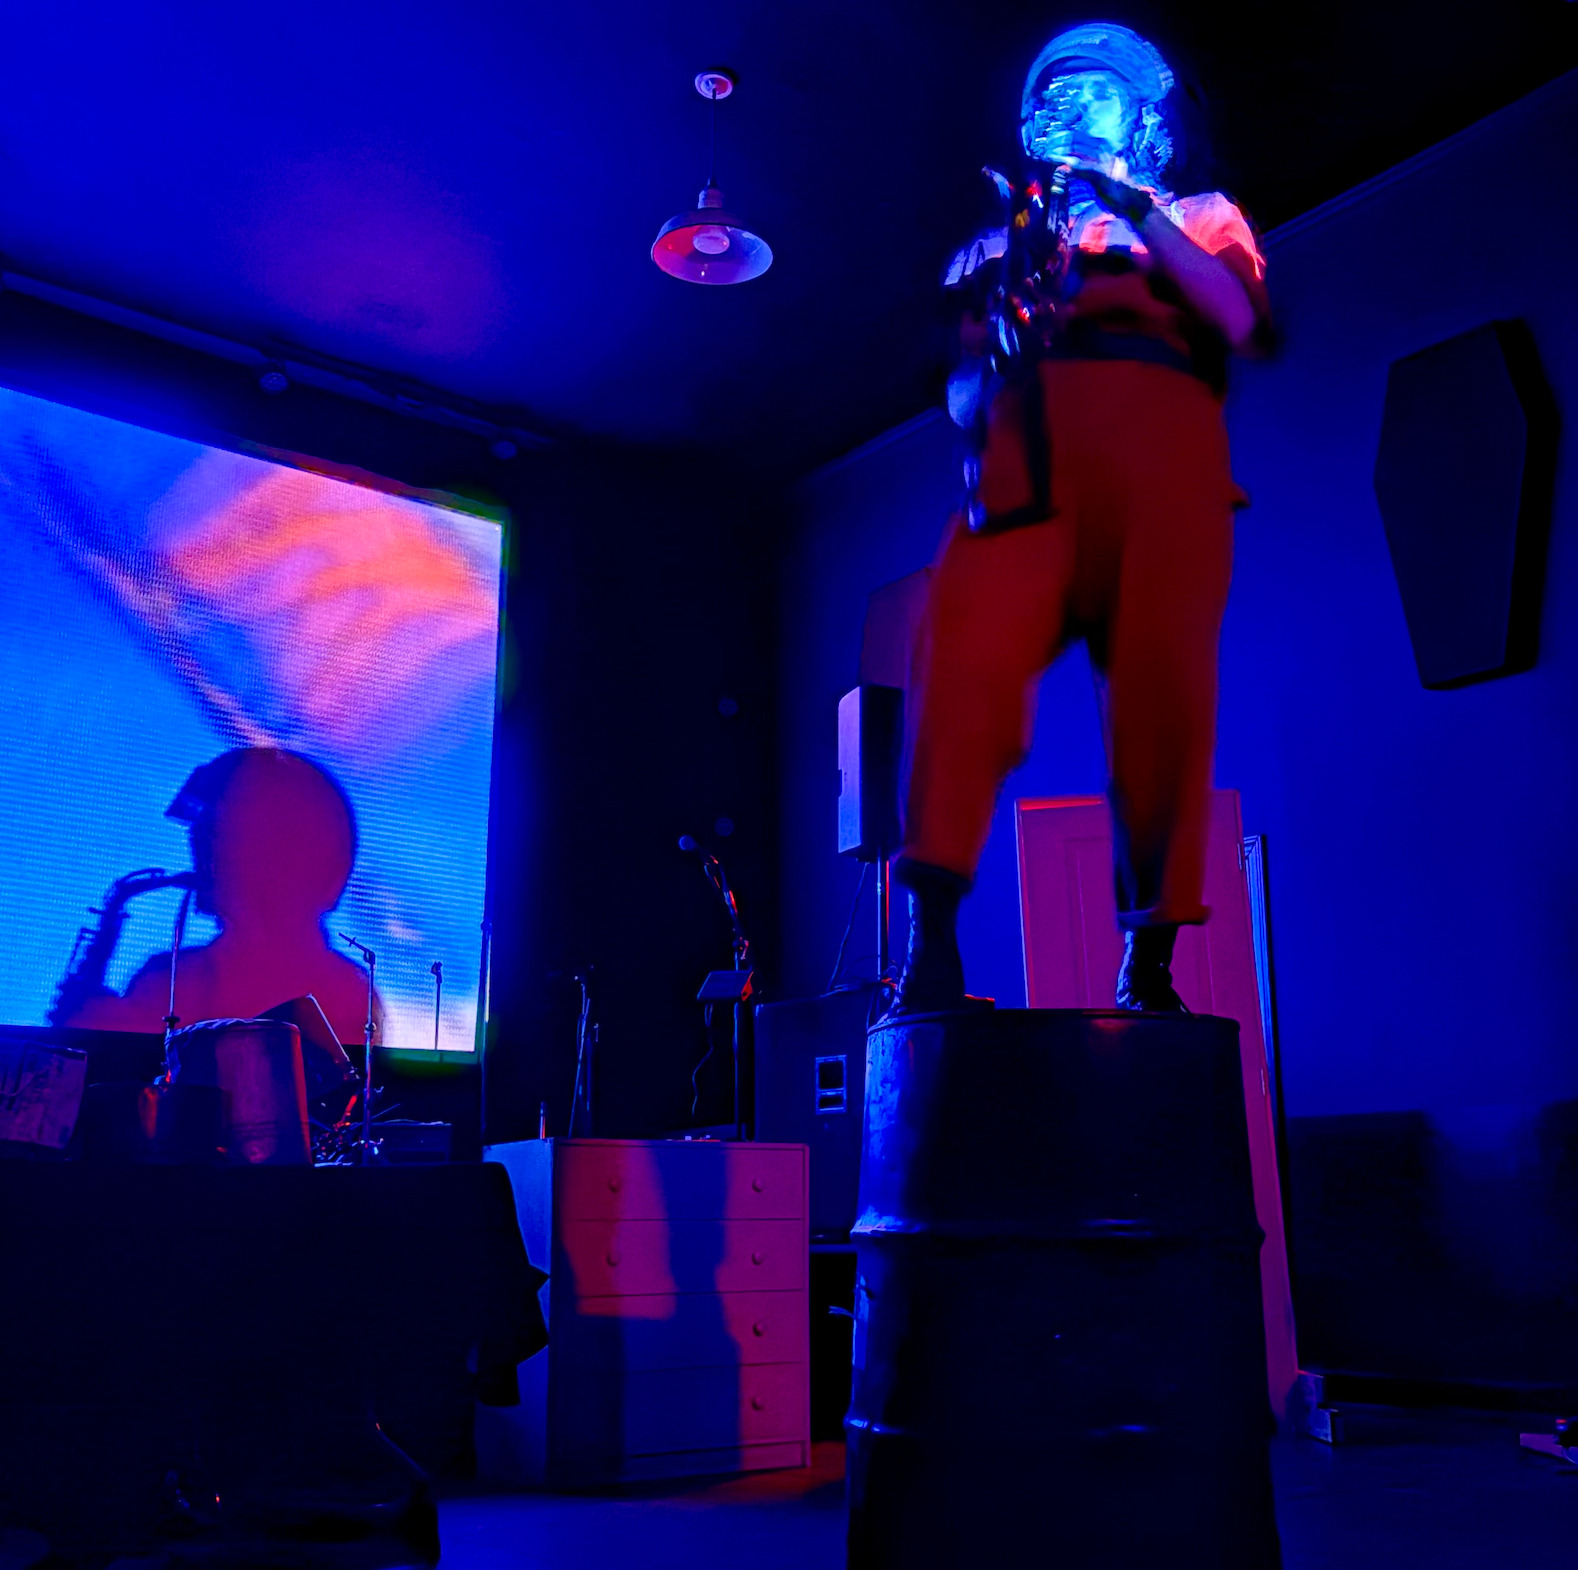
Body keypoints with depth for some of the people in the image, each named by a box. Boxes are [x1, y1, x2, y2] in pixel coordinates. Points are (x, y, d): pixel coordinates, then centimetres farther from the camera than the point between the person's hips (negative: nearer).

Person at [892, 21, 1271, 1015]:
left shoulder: (1198, 218, 29)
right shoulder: (1004, 246, 33)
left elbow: (1241, 322, 6)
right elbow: (962, 403, 23)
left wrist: (1140, 208, 1)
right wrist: (992, 344, 1)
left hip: (1163, 457, 0)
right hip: (1029, 463, 1)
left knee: (1164, 690, -14)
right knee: (967, 649, -24)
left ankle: (1149, 963, -11)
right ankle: (931, 937, -29)